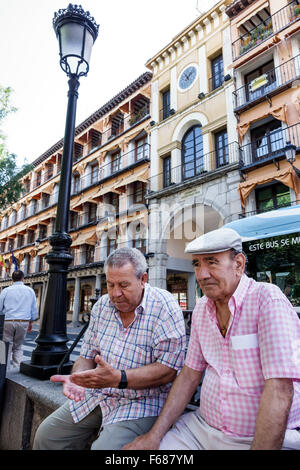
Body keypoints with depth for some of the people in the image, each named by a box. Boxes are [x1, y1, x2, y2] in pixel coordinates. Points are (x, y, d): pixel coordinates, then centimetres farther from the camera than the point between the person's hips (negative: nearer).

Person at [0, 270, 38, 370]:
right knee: (18, 347, 13)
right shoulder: (30, 291, 5)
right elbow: (34, 310, 8)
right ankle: (17, 369, 7)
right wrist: (30, 323, 18)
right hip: (23, 322, 1)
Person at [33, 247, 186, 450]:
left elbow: (169, 369, -23)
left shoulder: (165, 306, -19)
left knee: (105, 447, -27)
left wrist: (118, 378, -32)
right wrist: (76, 379, -14)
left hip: (141, 402, -6)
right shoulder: (102, 305, 1)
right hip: (97, 395, 6)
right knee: (47, 435, 6)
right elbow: (88, 355, 8)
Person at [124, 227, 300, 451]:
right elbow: (190, 374, 7)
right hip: (204, 426, 6)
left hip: (267, 437, -5)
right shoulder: (201, 309, 4)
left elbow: (279, 391, -23)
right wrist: (155, 434, 1)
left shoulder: (268, 299, -17)